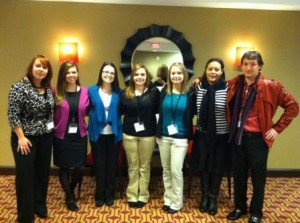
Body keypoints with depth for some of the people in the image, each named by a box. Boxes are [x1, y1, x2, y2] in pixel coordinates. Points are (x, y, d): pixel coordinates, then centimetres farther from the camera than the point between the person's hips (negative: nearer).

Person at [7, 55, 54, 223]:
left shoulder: (48, 88, 5)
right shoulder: (20, 87, -13)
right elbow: (12, 115, -16)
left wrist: (50, 129, 8)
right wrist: (21, 137, -17)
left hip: (45, 137, 6)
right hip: (26, 138, -6)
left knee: (43, 172, 14)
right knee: (25, 175, 4)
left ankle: (40, 206, 32)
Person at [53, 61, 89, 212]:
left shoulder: (85, 91, 0)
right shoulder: (56, 92, -7)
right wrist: (54, 126, -17)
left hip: (80, 135, 2)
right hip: (62, 135, -2)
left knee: (80, 167, 6)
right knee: (64, 167, 8)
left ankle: (71, 191, 35)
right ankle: (70, 198, 28)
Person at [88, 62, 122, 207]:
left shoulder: (118, 92, 1)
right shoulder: (92, 90, -3)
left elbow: (121, 111, 6)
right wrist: (94, 118, -8)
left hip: (114, 134, 1)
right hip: (97, 134, -1)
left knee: (112, 164, 10)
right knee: (99, 165, 8)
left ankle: (110, 195, 26)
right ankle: (99, 195, 24)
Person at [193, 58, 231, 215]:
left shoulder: (228, 88, -11)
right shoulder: (199, 87, -1)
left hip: (221, 135, -2)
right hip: (202, 134, 3)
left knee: (217, 167, 10)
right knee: (203, 165, 12)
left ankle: (213, 198, 28)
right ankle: (204, 196, 31)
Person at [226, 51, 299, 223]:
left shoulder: (270, 86, -10)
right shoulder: (234, 84, 2)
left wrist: (277, 128, -7)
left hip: (258, 139, -3)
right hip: (238, 137, 3)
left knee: (258, 178, 9)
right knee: (239, 176, 14)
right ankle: (240, 207, 33)